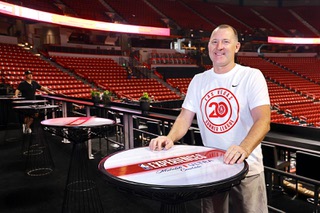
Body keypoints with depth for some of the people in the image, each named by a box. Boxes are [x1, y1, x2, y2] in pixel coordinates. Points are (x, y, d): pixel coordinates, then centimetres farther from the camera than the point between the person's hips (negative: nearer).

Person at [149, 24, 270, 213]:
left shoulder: (252, 76, -9)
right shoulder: (198, 80, 3)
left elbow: (263, 120, -20)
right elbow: (185, 117, 2)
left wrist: (244, 149, -38)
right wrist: (170, 138, -18)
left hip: (247, 169, -3)